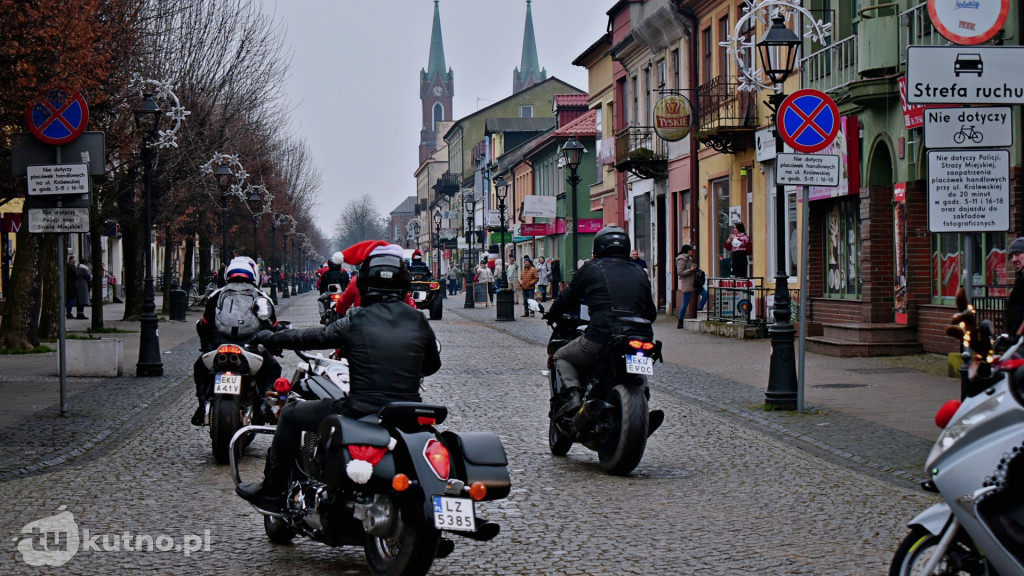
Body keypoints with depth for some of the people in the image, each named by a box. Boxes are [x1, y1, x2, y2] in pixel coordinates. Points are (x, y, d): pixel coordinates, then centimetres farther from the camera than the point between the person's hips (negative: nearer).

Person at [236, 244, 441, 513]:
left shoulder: (355, 323, -8)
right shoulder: (419, 322, 1)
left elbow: (310, 337, 5)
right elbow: (432, 364, 16)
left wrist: (269, 338, 22)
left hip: (360, 413, -4)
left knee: (291, 415, 16)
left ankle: (271, 493, 21)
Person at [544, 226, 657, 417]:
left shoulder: (591, 269, 7)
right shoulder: (639, 273, 19)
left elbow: (567, 299, 14)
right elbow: (651, 312, 24)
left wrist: (552, 315, 34)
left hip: (601, 338, -4)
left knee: (562, 357, 19)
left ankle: (572, 394, -6)